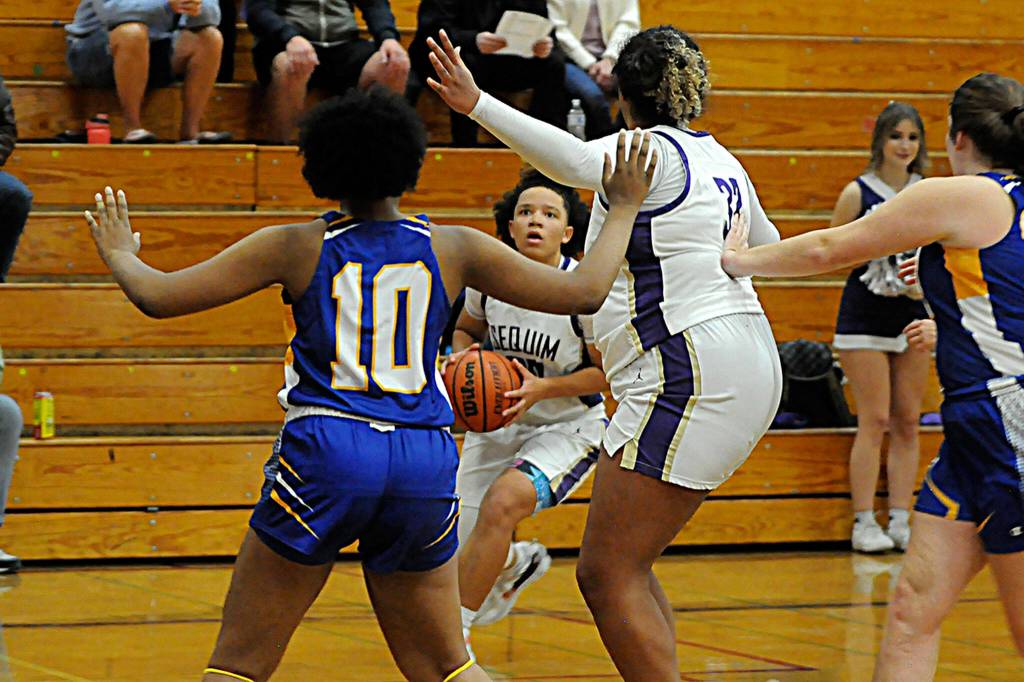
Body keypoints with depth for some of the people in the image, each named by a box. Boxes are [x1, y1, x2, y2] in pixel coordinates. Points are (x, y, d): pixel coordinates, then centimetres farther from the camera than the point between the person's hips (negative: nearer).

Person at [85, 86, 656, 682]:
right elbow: (583, 293, 11)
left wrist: (121, 255, 28)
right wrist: (625, 209, 26)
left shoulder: (296, 247, 4)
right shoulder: (452, 249, 8)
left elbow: (158, 297, 6)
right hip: (425, 465, 3)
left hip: (325, 457, -2)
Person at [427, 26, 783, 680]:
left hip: (687, 376, -9)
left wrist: (479, 106, -43)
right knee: (627, 566, 16)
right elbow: (766, 248, 34)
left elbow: (578, 161, -33)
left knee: (607, 575, -7)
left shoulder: (651, 150, -10)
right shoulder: (720, 160, 16)